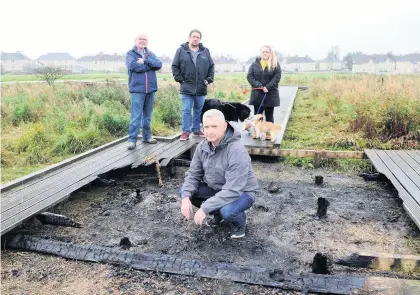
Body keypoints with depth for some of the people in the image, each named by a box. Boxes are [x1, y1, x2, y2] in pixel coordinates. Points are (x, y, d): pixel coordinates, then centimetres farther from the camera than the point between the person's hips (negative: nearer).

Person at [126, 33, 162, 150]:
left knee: (147, 115, 14)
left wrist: (145, 61, -15)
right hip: (137, 89, -5)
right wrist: (150, 65, -9)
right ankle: (132, 139, -5)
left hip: (150, 89, 5)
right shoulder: (130, 53, 2)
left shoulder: (150, 54, 14)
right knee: (136, 116, -9)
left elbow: (159, 64, -4)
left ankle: (147, 136, 25)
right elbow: (133, 66, -17)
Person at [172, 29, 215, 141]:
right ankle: (186, 131, 5)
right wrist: (180, 79, -5)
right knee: (186, 110, -2)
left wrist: (209, 79, 3)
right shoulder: (181, 50, 1)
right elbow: (175, 66, 3)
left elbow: (211, 66, 13)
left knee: (199, 110, 12)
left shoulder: (205, 51, 8)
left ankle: (196, 130, 24)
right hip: (186, 88, -3)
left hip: (201, 88, 3)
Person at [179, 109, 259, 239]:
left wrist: (205, 208, -34)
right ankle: (218, 213, 14)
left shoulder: (237, 151, -31)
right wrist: (186, 197, -20)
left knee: (226, 211, -37)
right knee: (183, 192, -8)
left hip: (241, 192, -6)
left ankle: (241, 222, 2)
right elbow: (193, 174, -1)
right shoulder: (202, 146, -8)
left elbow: (232, 191, -35)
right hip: (215, 188, 7)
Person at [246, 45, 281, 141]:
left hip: (270, 93, -2)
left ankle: (269, 133, 12)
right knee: (257, 114, 8)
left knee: (269, 114, 6)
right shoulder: (255, 64, 6)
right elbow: (249, 76, -1)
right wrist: (258, 85, -15)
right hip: (257, 93, 2)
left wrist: (268, 87, -19)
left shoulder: (275, 64, 1)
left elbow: (277, 77, -8)